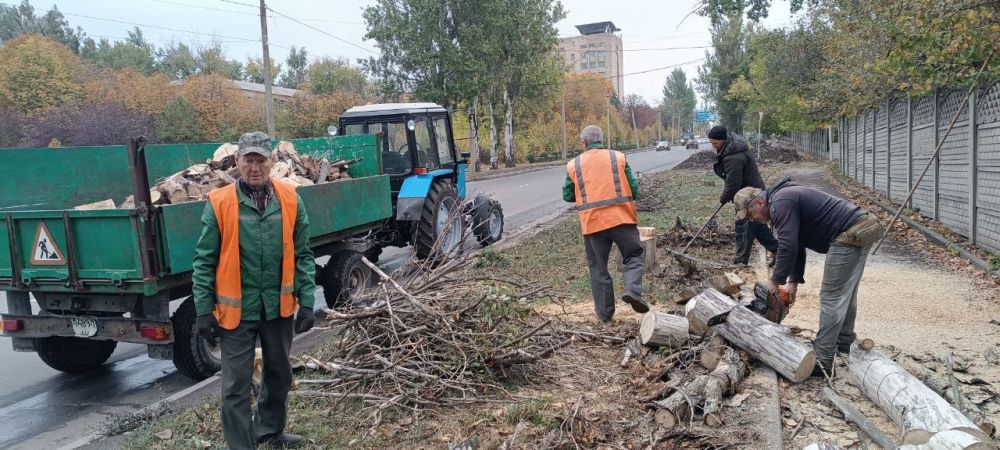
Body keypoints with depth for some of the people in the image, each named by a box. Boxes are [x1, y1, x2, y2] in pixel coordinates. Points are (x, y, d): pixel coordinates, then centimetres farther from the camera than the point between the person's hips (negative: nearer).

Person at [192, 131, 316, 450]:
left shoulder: (289, 199, -2)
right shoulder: (219, 203, -8)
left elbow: (303, 254, 2)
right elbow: (204, 261, -4)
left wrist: (306, 301, -2)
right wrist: (204, 311, -7)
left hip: (279, 306, 3)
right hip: (236, 309, -3)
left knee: (279, 374, 20)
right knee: (236, 384, 5)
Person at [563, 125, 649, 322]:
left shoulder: (574, 165, 5)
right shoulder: (618, 157, 4)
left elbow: (567, 196, 13)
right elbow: (634, 190, 4)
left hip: (592, 222, 1)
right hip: (621, 218, -1)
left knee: (598, 267, 13)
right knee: (633, 256, 15)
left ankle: (605, 312, 17)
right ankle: (633, 290, -10)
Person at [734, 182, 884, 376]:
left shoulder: (780, 203, -13)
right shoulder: (785, 200, 20)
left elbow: (788, 247, -20)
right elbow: (796, 246, 23)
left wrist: (775, 280, -9)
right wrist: (794, 281, 19)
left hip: (850, 235, -11)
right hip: (860, 229, 11)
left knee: (832, 297, -7)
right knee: (845, 293, 22)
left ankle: (822, 361, -5)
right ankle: (844, 341, 37)